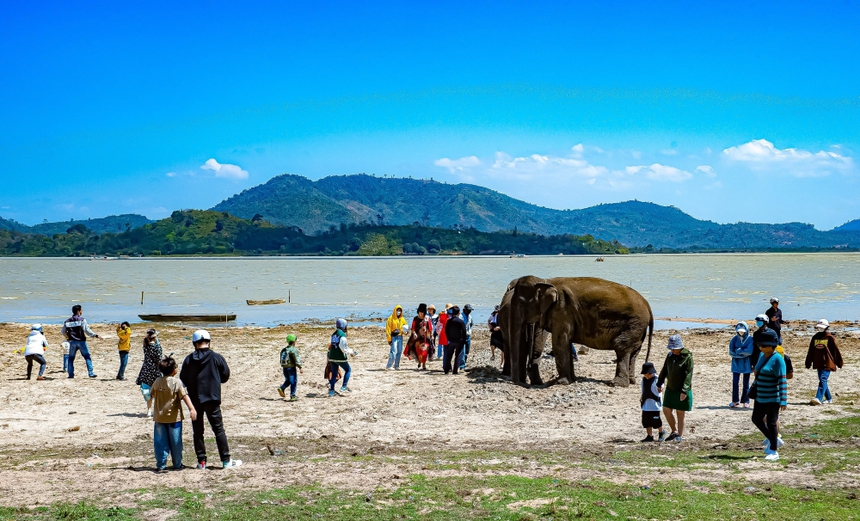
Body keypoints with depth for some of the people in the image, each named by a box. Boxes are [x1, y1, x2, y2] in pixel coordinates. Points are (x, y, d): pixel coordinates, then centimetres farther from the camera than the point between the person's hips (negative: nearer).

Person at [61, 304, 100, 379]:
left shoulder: (67, 321, 5)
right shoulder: (82, 320, -8)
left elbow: (64, 332, 13)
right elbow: (87, 330, -14)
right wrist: (96, 335, -7)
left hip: (72, 342, 3)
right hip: (81, 341, -3)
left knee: (71, 358, 14)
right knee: (87, 357, 4)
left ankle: (71, 374, 9)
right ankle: (91, 373, -2)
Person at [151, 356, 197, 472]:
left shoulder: (157, 381, 2)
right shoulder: (176, 382, -11)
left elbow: (152, 395, 17)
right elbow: (184, 396, -20)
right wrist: (192, 408, -25)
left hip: (159, 417, 3)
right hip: (174, 417, -3)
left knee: (160, 442, 6)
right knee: (175, 442, 8)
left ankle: (161, 465, 5)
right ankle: (177, 464, 16)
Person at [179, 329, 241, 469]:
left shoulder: (189, 360, -3)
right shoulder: (216, 358, -7)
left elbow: (183, 379, 3)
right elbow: (225, 376, 1)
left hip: (195, 400, 1)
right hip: (212, 400, -1)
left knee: (198, 431, 10)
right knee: (219, 430, 5)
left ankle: (201, 461, 10)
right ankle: (226, 460, 4)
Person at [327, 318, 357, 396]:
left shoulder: (333, 334, 12)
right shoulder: (342, 334, -14)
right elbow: (342, 347, -19)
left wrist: (349, 350, 20)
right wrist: (350, 352, -2)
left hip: (332, 357, 7)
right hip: (340, 358, -7)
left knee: (334, 374, 13)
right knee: (348, 370, 11)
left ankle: (331, 390, 11)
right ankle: (344, 386, 5)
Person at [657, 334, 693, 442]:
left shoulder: (687, 357, -15)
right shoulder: (670, 356, 5)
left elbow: (688, 375, -19)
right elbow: (664, 371, 16)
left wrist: (684, 391, -25)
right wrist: (659, 384, 18)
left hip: (682, 391, -6)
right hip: (670, 389, 6)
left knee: (680, 413, 2)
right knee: (666, 410, 6)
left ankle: (680, 436, 11)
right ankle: (674, 431, 23)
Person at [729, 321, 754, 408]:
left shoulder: (750, 339, -8)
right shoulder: (734, 339, 0)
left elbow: (749, 351, -19)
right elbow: (731, 352, -6)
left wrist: (738, 351, -12)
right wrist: (743, 354, -14)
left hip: (746, 364, -2)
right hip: (736, 364, 2)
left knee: (746, 383, 6)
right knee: (735, 382, -2)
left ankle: (745, 401, 14)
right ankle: (735, 401, 7)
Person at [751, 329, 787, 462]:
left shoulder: (777, 359, -17)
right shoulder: (762, 356, 7)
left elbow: (782, 381, -20)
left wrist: (783, 400, -23)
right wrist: (754, 389, 21)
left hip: (772, 398, -8)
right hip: (760, 397, 8)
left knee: (771, 423, 1)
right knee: (756, 419, 15)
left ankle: (773, 451, 13)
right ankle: (773, 440, 34)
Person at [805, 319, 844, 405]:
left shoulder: (830, 338, -5)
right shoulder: (815, 337, 11)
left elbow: (836, 351, -1)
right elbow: (811, 352, 15)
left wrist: (839, 363, 3)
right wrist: (808, 363, 16)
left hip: (827, 363, -7)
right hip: (818, 363, 7)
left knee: (823, 380, -16)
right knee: (822, 381, 13)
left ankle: (818, 398, -26)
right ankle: (828, 398, 27)